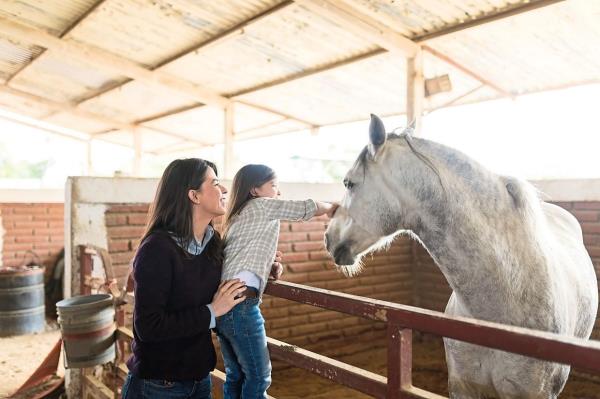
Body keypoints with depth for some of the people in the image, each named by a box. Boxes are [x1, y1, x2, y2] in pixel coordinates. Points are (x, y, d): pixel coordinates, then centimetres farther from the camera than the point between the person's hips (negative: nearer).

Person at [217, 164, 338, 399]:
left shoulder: (239, 215, 22)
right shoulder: (262, 205, -1)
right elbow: (307, 208, 2)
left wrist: (268, 269, 10)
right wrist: (331, 209, 20)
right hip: (242, 304, -9)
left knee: (235, 377, 15)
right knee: (259, 378, 0)